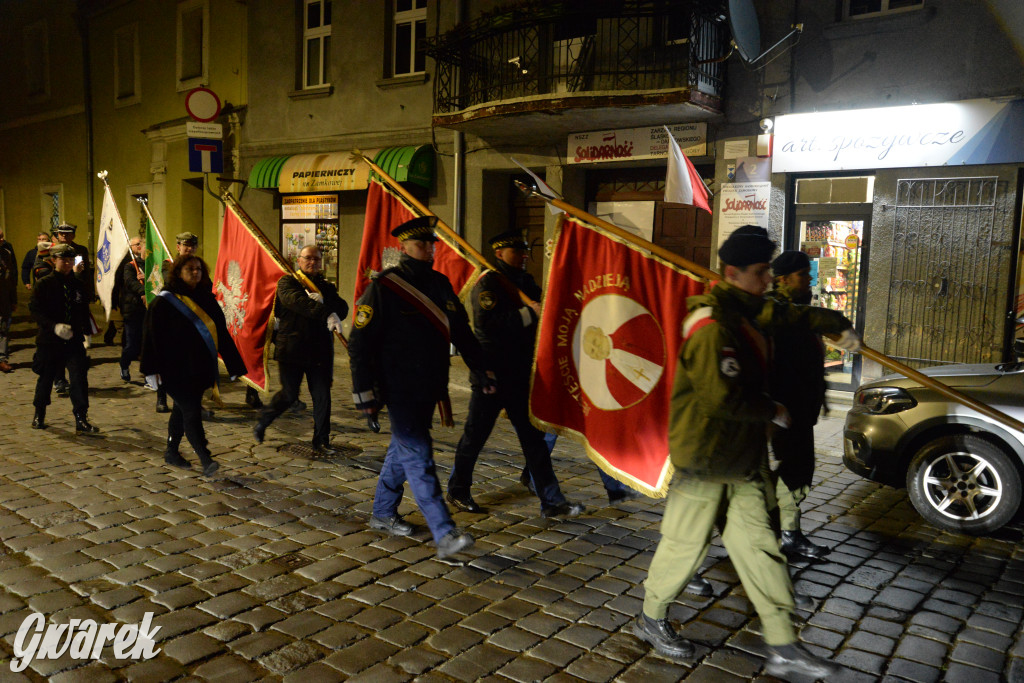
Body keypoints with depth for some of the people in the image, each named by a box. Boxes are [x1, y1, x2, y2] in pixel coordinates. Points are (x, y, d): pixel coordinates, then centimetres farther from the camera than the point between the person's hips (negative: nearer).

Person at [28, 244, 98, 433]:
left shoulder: (78, 285, 8)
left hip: (74, 341, 2)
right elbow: (35, 311, -10)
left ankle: (81, 419, -4)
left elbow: (85, 312, 14)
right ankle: (39, 414, 34)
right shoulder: (43, 284, -2)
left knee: (79, 378, -8)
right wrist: (54, 326, -23)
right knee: (45, 378, 13)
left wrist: (85, 332, 8)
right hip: (49, 341, -1)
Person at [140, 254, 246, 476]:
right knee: (191, 412, -9)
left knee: (182, 410, 17)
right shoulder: (164, 302, -6)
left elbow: (221, 333, 11)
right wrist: (152, 369, -13)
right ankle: (205, 460, -9)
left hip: (200, 369, 6)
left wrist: (234, 365, 8)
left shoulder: (207, 299, 8)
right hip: (175, 370, -6)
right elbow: (152, 335, -7)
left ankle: (172, 452, 32)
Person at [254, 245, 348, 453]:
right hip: (292, 348, -3)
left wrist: (324, 301, -19)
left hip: (320, 350, 4)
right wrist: (326, 314, -36)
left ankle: (321, 440, 15)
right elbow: (297, 301, -22)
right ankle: (262, 422, 30)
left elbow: (343, 309, 0)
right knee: (289, 395, 3)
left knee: (322, 397, 2)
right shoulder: (287, 282, 0)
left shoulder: (326, 287, 15)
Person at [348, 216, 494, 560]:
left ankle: (383, 513, 35)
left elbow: (461, 331, 16)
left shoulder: (440, 285, 9)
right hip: (399, 389, -7)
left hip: (429, 388, 7)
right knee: (418, 456, -9)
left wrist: (482, 371, 11)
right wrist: (365, 395, -14)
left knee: (403, 449, 18)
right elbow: (359, 343, -11)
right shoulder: (383, 288, -10)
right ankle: (444, 534, -10)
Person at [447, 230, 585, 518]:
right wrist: (527, 314, -27)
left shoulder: (525, 281, 14)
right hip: (491, 374, -7)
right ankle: (457, 491, 25)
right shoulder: (488, 283, -11)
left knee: (533, 436, 8)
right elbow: (486, 321, -26)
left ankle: (551, 501, 12)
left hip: (519, 375, 8)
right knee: (476, 434, 6)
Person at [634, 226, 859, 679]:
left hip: (742, 462, 9)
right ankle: (650, 620, 29)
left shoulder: (748, 314, 9)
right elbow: (723, 397, -29)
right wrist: (773, 412, -14)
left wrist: (838, 326, 26)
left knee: (759, 548, 10)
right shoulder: (711, 327, -21)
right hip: (705, 462, -9)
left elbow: (790, 316, 29)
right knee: (685, 544, 6)